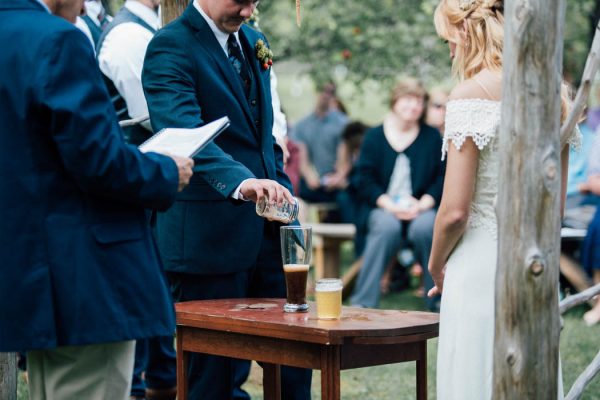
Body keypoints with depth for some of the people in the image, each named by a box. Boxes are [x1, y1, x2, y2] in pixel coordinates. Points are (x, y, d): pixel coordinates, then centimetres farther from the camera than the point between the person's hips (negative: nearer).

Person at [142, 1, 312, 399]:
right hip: (213, 229, -7)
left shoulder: (254, 42, 16)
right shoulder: (171, 47, -10)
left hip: (269, 228, 7)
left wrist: (280, 188, 10)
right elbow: (183, 130, -26)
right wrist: (241, 181, -40)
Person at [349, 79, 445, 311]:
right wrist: (391, 205, -12)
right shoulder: (375, 137, 10)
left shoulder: (432, 137, 12)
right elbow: (365, 181, 2)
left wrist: (422, 204, -12)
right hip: (384, 207, 0)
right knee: (387, 226, -35)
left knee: (425, 227, -35)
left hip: (421, 208, 0)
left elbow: (442, 178, 4)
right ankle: (363, 302, -31)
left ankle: (437, 303, -20)